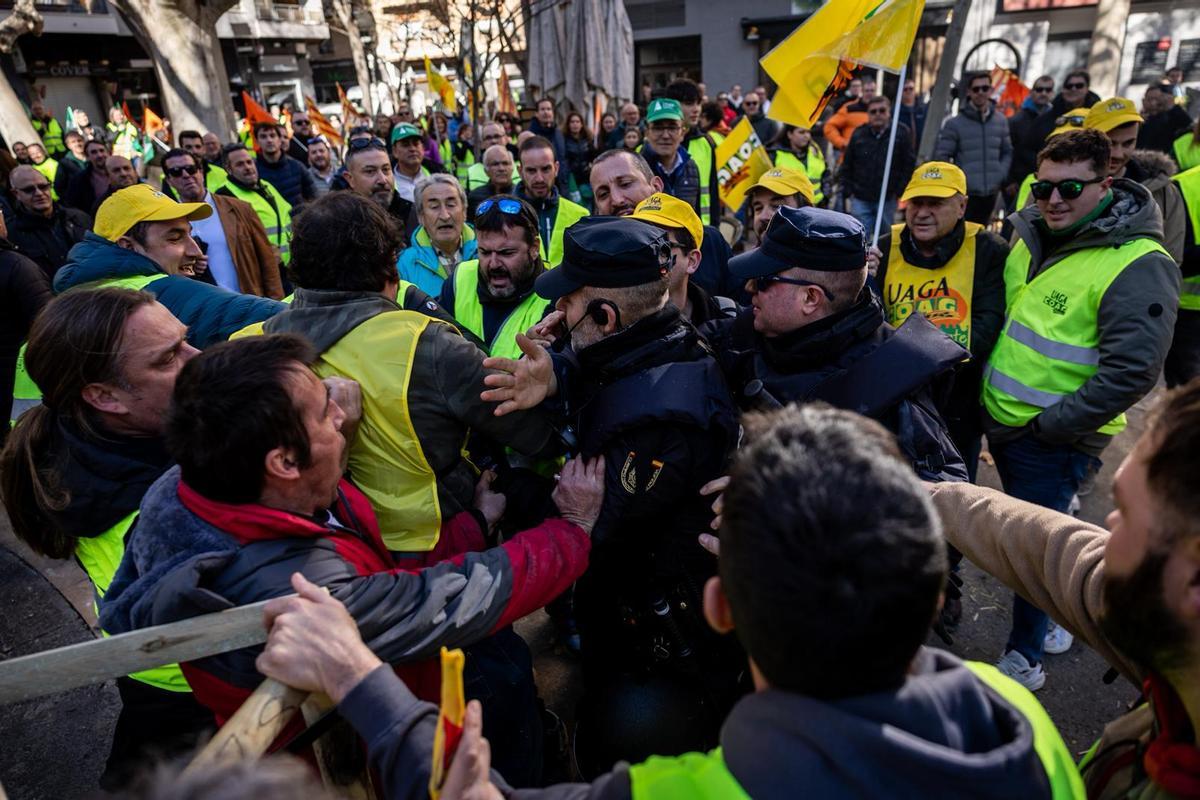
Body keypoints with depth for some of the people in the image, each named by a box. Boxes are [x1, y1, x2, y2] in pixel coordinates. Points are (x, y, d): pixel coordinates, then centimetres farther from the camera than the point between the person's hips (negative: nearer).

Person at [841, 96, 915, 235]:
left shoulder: (901, 133, -2)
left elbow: (909, 165, 0)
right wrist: (847, 190, 3)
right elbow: (846, 164, 9)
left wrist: (900, 190, -5)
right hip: (860, 199, 1)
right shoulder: (858, 133, 3)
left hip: (888, 199, 0)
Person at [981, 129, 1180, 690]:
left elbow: (1132, 370, -23)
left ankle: (1024, 659, 24)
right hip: (1001, 421, 7)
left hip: (1056, 440, -7)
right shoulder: (1031, 235, 3)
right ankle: (1052, 622, 45)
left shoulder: (1138, 265, -18)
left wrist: (1052, 426, -19)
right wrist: (984, 388, 14)